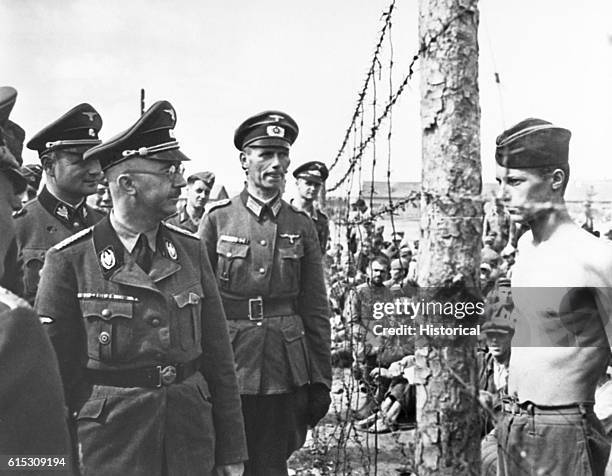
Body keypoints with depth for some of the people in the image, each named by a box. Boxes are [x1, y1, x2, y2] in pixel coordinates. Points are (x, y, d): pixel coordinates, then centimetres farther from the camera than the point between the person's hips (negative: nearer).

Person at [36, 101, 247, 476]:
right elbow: (54, 371, -4)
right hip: (110, 444, -4)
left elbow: (218, 355, 6)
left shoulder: (191, 250, 3)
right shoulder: (70, 261, -9)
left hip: (193, 438, 4)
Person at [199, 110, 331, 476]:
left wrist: (321, 382, 4)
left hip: (285, 373, 1)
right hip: (228, 367, -1)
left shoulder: (302, 226, 4)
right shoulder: (218, 219, 0)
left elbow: (316, 310, 6)